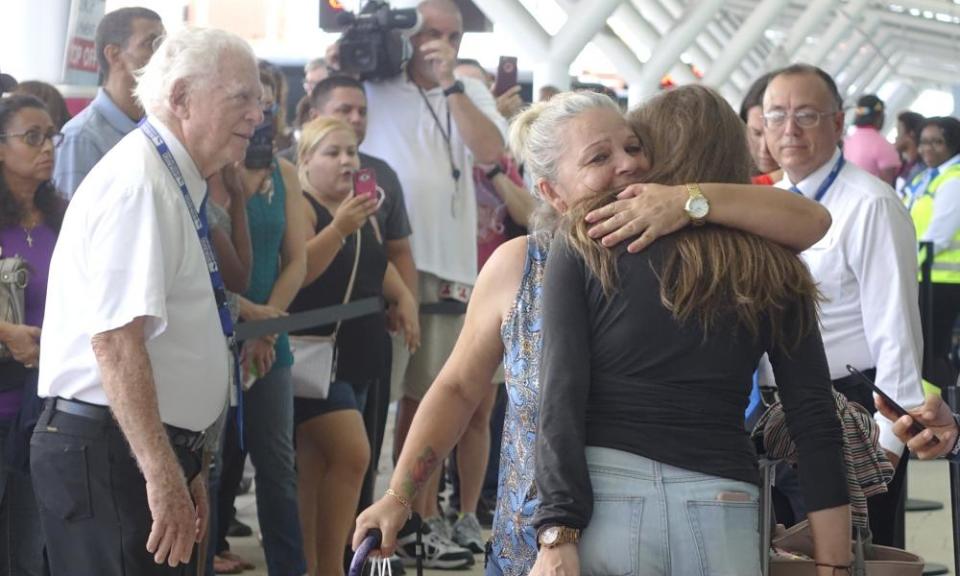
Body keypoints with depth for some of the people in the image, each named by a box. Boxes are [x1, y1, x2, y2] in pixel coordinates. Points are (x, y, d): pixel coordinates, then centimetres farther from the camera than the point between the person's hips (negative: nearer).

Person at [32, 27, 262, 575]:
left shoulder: (177, 186, 15)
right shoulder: (138, 183, -15)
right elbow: (116, 340, -25)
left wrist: (184, 464, 21)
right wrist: (162, 472, -28)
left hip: (151, 449, 9)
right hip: (108, 448, -9)